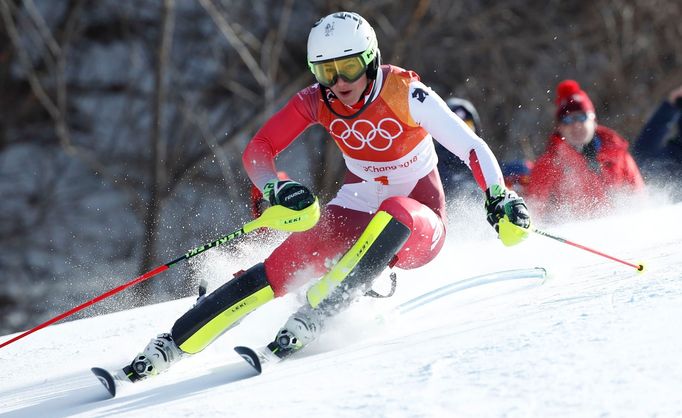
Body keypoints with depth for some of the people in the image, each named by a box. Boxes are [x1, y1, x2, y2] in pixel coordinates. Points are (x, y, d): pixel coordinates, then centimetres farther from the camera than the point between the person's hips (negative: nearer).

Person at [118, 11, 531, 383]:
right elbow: (258, 150, -8)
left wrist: (500, 199, -38)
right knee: (280, 270, -19)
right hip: (355, 217, 3)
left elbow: (472, 148, -22)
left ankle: (315, 315, -37)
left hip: (417, 229, -3)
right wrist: (276, 189, -29)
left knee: (395, 211, -38)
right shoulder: (317, 102, -9)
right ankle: (171, 346, -16)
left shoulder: (405, 93, -20)